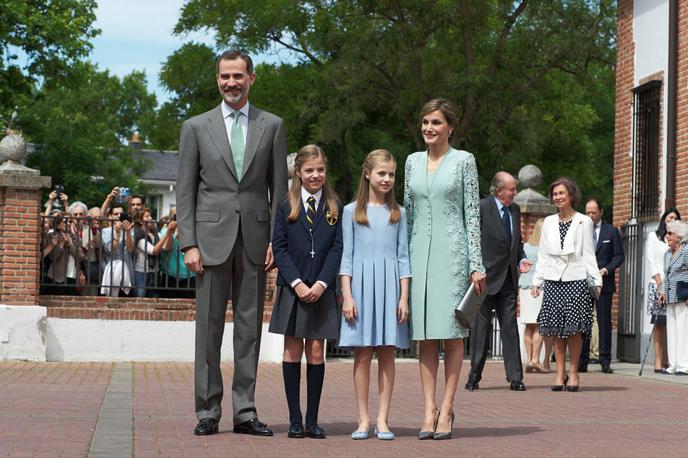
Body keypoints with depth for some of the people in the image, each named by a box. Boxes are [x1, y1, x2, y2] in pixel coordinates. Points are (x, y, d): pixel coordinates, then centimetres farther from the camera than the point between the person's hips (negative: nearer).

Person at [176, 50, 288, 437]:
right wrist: (189, 243, -5)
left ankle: (245, 411, 9)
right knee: (209, 328, 0)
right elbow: (185, 191, 4)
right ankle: (208, 412, 6)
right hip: (212, 238, -1)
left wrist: (277, 240, -1)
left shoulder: (272, 126, 9)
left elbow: (279, 188, 8)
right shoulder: (196, 127, 7)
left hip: (255, 239, 1)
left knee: (250, 327, 4)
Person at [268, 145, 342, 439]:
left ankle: (312, 420, 5)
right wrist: (297, 283, -11)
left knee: (316, 352, 1)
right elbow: (279, 248, 0)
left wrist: (321, 283, -11)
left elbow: (337, 249, 1)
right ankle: (295, 419, 6)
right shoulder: (285, 207, 5)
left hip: (321, 291, 0)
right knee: (292, 351, 1)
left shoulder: (335, 208, 6)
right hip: (292, 289, 0)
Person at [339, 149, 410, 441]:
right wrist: (347, 296, -5)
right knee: (362, 354, -1)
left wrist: (404, 297, 1)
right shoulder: (352, 211, 5)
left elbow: (403, 257, 8)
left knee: (387, 353, 1)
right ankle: (363, 419, 4)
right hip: (361, 284, -1)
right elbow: (346, 256, 4)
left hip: (390, 286, 1)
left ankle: (383, 419, 5)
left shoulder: (398, 213, 10)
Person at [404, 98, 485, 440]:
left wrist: (476, 264, -6)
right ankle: (429, 409, 3)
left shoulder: (463, 161, 2)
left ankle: (446, 410, -1)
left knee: (451, 330, -4)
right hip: (419, 251, 4)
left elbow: (472, 213, 0)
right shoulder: (413, 161, 13)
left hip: (451, 250, -4)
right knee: (424, 334, 1)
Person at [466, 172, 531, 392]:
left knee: (510, 326, 2)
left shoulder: (515, 210, 12)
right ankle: (474, 376, 13)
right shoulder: (482, 207, -8)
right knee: (481, 326, 4)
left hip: (508, 278, 5)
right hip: (486, 276, -5)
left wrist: (521, 260, 4)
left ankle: (515, 377, 2)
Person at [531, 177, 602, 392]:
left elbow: (588, 253, 4)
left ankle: (573, 372, 3)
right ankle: (560, 373, 6)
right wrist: (536, 281, 9)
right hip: (553, 281, 3)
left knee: (574, 328, -5)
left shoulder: (584, 222, 5)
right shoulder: (548, 222, 14)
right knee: (556, 329, 1)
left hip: (576, 280, -3)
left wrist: (596, 280, -5)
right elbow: (543, 255, 16)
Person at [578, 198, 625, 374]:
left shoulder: (612, 231, 6)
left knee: (604, 322, 0)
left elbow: (619, 256, 3)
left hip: (604, 283, -1)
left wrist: (605, 270, -11)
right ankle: (582, 362, 3)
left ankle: (605, 362, 3)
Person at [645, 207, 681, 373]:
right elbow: (651, 260, 2)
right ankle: (658, 362, -9)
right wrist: (659, 281, -10)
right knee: (659, 323, -7)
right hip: (658, 285, -3)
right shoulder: (653, 236, 10)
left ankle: (666, 360, 2)